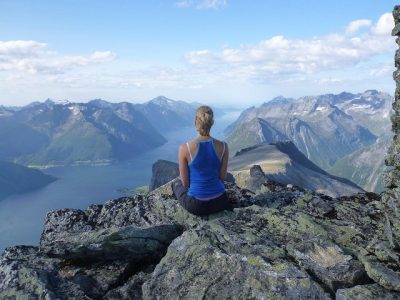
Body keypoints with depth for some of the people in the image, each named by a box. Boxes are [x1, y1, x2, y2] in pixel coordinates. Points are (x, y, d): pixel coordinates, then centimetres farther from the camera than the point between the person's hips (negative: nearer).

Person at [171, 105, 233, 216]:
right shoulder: (223, 146, -10)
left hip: (195, 206, -3)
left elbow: (185, 183, -7)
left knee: (176, 183, 30)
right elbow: (222, 177, 1)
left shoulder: (185, 148, -17)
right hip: (220, 202, 4)